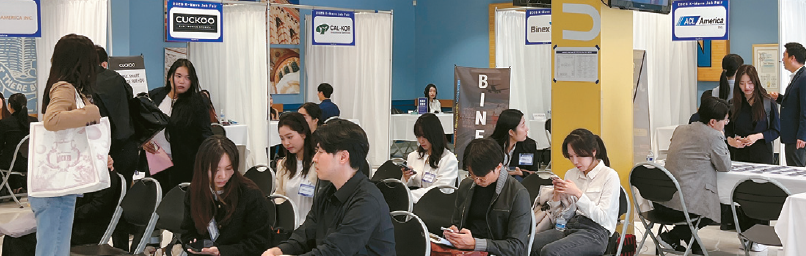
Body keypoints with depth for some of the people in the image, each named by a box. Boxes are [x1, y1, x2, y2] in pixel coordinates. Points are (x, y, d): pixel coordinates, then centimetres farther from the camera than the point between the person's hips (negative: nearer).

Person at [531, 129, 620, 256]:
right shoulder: (570, 174, 15)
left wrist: (578, 194, -17)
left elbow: (602, 217, -9)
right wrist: (557, 196, -4)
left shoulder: (609, 176, -1)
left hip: (595, 232, -5)